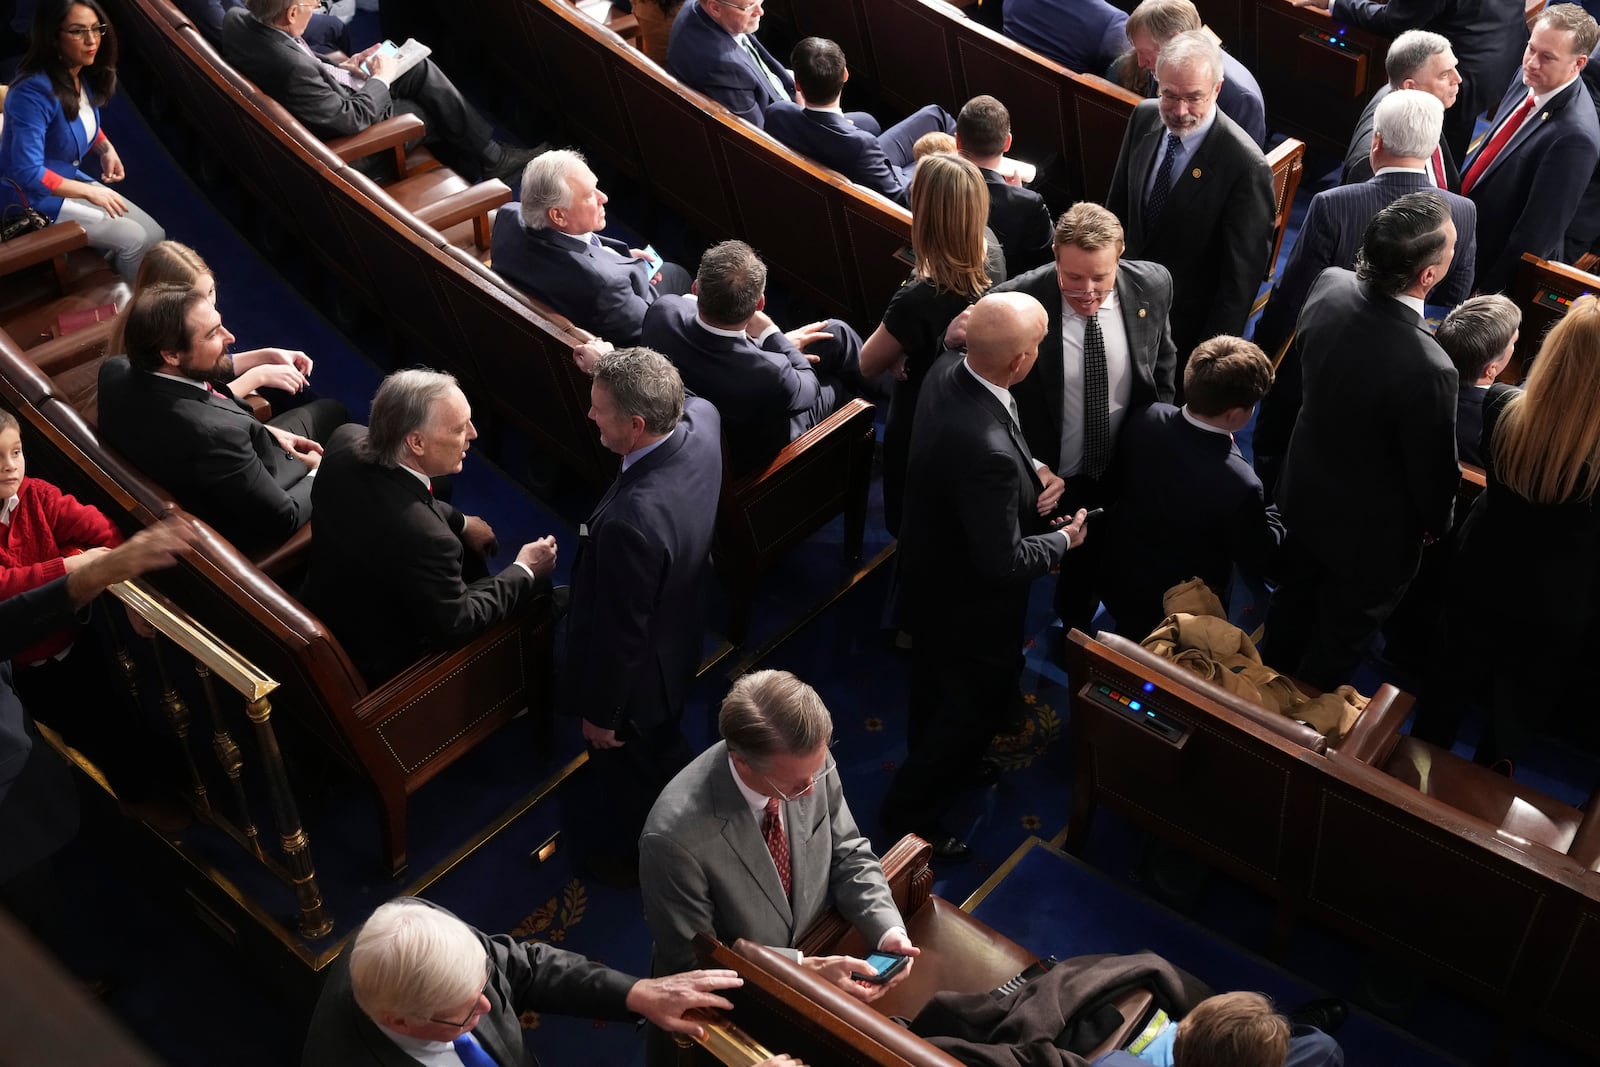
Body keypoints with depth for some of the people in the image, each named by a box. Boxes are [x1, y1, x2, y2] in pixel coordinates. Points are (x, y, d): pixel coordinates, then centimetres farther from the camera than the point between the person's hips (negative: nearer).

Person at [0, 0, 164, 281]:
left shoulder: (86, 75, -3)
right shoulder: (34, 92, -29)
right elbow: (28, 173, -30)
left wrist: (106, 148, -3)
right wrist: (90, 192, -23)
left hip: (70, 179, 8)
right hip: (33, 198, -8)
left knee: (155, 235, -1)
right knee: (133, 239, -17)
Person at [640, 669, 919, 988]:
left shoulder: (809, 760, -14)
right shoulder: (675, 837, -29)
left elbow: (848, 856, 2)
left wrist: (888, 932, -13)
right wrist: (805, 968, -23)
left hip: (822, 958, 5)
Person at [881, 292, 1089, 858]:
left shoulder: (947, 371, -16)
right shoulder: (987, 450, -43)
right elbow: (1004, 563, -32)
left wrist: (1033, 467, -8)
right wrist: (1063, 540, -14)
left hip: (930, 574, 9)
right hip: (970, 603, -8)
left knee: (937, 682, 32)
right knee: (981, 700, 18)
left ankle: (932, 765, 59)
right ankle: (913, 810, 36)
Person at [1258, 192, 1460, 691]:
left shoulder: (1329, 288, -21)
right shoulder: (1428, 369, -41)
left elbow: (1288, 383, -1)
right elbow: (1435, 468, -22)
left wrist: (1269, 442, 18)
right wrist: (1436, 523, 1)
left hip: (1303, 497, 7)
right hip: (1370, 534, -7)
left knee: (1292, 604, 32)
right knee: (1339, 643, 22)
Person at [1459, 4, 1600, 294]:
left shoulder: (1574, 136, -30)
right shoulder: (1529, 79, -6)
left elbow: (1541, 228, -25)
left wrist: (1491, 289, -17)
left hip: (1495, 266, -7)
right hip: (1463, 233, 7)